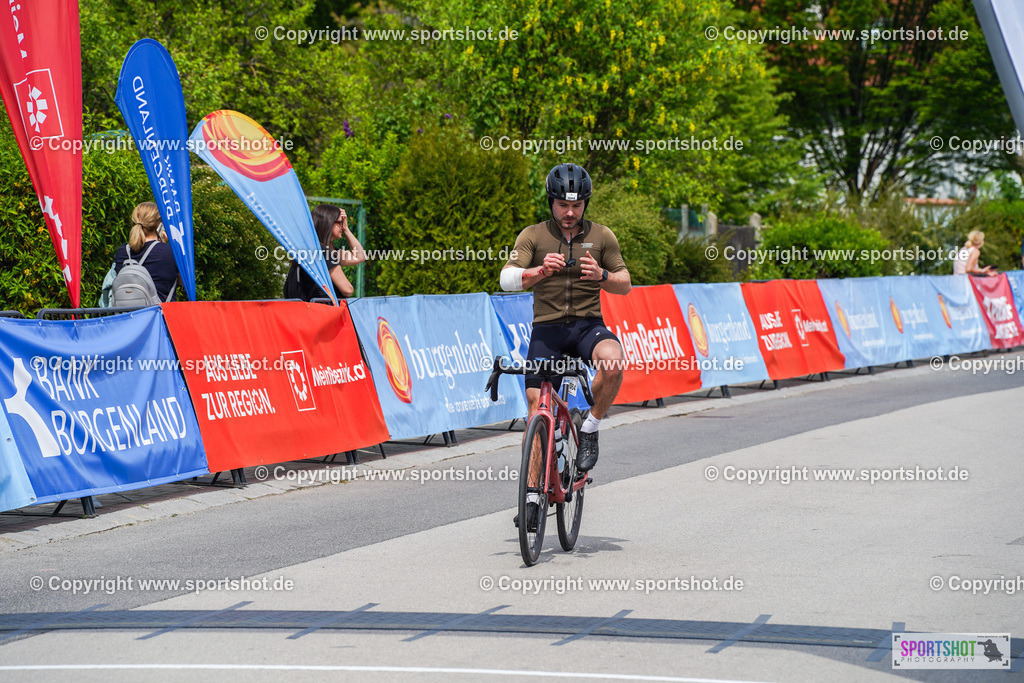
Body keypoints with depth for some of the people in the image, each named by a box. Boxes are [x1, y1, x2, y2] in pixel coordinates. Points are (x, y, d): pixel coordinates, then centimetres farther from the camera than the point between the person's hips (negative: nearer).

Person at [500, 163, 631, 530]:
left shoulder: (602, 236, 5)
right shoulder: (533, 236, 1)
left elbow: (625, 285, 7)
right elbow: (507, 279, -11)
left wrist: (602, 276, -15)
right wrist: (541, 270, -30)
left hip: (588, 324, 0)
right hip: (546, 328, 0)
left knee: (613, 362, -33)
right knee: (537, 406, -6)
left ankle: (589, 430, -8)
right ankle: (532, 494, 1)